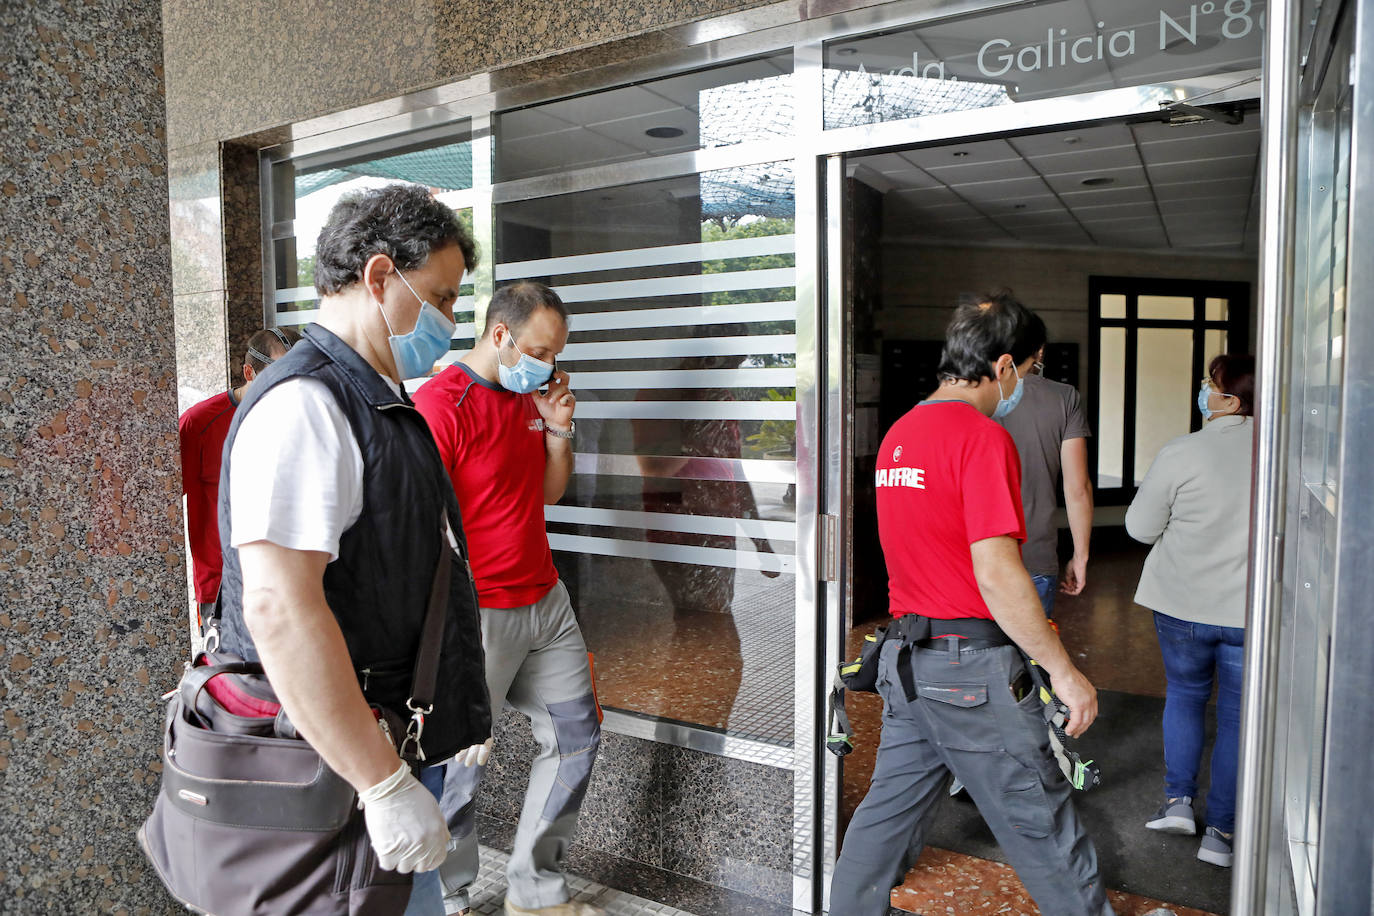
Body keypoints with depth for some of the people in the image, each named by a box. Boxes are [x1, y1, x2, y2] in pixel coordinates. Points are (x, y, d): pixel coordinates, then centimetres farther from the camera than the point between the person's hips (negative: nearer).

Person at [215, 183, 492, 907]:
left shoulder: (383, 405, 14)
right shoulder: (303, 405, -20)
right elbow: (279, 608, -29)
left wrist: (458, 709, 25)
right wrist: (386, 786, -26)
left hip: (391, 733, 10)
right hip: (328, 770, -9)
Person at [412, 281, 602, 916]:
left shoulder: (530, 396, 11)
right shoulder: (440, 402, -15)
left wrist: (559, 430, -1)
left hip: (546, 601, 9)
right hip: (476, 615, -8)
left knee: (576, 736, 13)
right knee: (459, 760, 4)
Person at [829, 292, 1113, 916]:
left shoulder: (899, 433, 10)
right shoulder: (982, 437, -16)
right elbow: (996, 572, -21)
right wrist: (1064, 670, -14)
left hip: (906, 656, 8)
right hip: (972, 664, -8)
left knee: (889, 810, 18)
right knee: (1040, 823, 8)